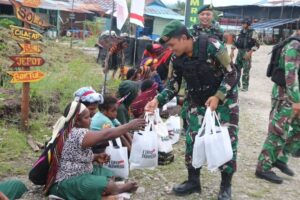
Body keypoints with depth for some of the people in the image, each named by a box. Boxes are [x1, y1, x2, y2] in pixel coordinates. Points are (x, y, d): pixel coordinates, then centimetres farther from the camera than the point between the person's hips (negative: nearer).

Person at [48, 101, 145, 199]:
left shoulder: (71, 131, 7)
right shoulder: (78, 134, -26)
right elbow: (106, 134, -26)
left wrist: (96, 157, 0)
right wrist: (130, 126, -19)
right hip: (68, 182, -11)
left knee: (109, 174, 11)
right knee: (110, 186, -17)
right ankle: (119, 189, 10)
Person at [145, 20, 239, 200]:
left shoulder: (211, 46, -24)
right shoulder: (178, 59, -8)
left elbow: (232, 73, -19)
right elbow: (173, 86, 0)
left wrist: (217, 97, -28)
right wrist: (158, 100, -16)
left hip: (224, 98, -5)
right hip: (198, 102, 5)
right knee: (192, 139, 4)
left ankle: (226, 185, 14)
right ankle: (193, 180, 21)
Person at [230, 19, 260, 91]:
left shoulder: (252, 33, -6)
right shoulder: (241, 32, 13)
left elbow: (256, 44, -12)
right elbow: (235, 42, 19)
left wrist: (250, 52, -20)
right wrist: (232, 51, 9)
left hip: (247, 53, -6)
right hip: (239, 52, 6)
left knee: (246, 70, -5)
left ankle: (245, 86, 2)